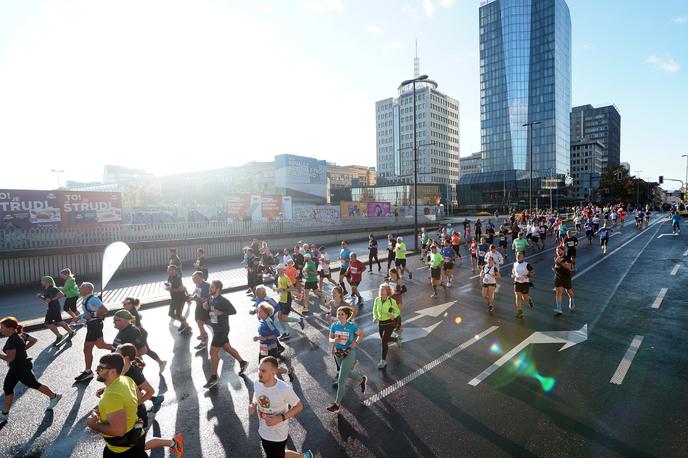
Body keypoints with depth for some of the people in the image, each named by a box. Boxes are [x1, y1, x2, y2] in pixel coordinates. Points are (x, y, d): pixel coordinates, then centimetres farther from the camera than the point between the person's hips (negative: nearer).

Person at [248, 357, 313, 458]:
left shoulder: (284, 389, -31)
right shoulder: (257, 383, -16)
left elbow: (299, 406, -17)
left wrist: (280, 418, -27)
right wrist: (253, 405, -12)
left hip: (278, 435, -5)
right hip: (263, 432, 6)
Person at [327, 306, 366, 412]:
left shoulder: (352, 326, -15)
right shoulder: (334, 326, -6)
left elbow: (361, 334, 0)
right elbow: (330, 339, 4)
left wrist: (356, 342, -17)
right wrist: (334, 340, -19)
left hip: (349, 353, -5)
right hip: (338, 353, 5)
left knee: (341, 379, -4)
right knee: (348, 373, 23)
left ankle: (337, 404, 9)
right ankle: (362, 379, 53)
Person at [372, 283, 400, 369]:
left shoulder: (392, 301, -17)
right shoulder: (377, 300, -6)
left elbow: (397, 311, -3)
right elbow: (375, 310, 11)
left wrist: (394, 316, -23)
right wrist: (375, 317, -5)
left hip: (389, 323, -5)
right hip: (380, 323, 5)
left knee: (384, 341, -10)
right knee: (384, 340, 20)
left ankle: (383, 361, 4)